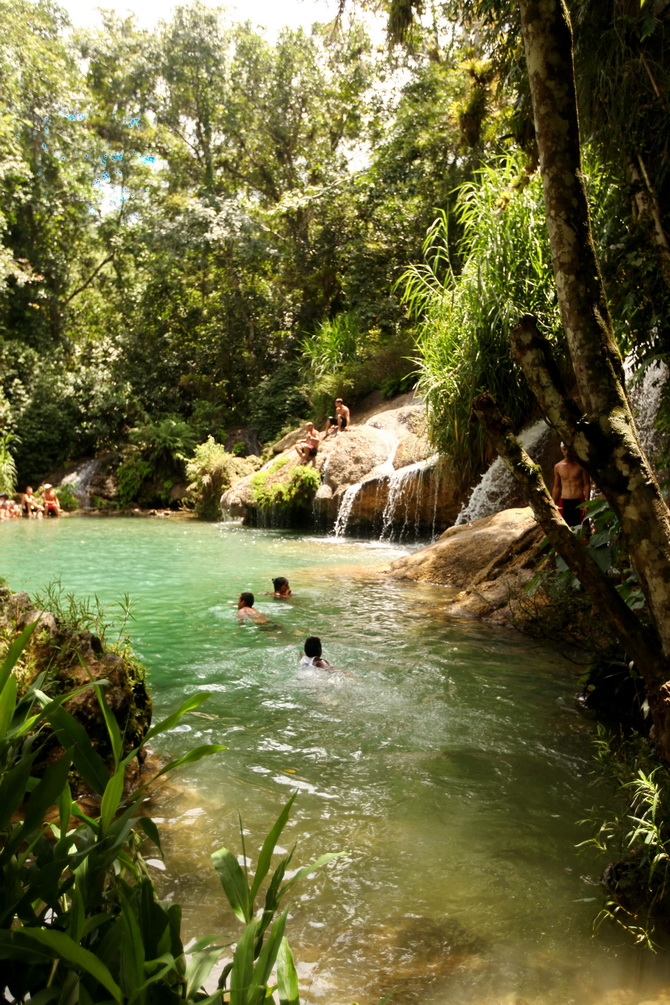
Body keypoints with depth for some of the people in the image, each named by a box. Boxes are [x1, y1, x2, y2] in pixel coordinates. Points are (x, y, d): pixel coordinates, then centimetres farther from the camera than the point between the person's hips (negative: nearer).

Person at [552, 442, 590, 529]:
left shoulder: (580, 465, 0)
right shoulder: (558, 467, 9)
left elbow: (587, 485, -1)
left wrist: (587, 502, -10)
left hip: (579, 502, -2)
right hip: (564, 503, 3)